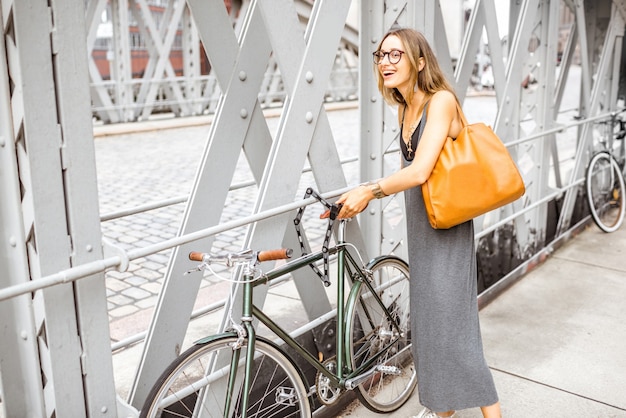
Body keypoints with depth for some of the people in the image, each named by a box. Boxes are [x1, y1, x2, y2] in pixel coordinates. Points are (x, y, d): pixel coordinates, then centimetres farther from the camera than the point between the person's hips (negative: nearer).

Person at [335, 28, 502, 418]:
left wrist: (369, 190, -17)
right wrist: (366, 194, 9)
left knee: (451, 321, -5)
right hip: (419, 225, 8)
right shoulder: (405, 109, 8)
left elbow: (420, 170, -26)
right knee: (428, 317, 16)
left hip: (447, 228, -8)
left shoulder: (441, 100, -17)